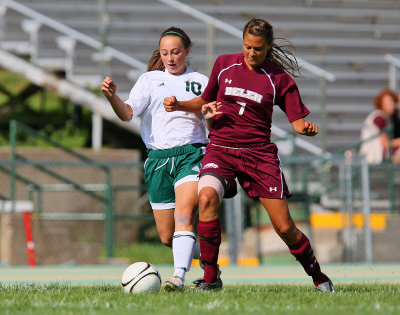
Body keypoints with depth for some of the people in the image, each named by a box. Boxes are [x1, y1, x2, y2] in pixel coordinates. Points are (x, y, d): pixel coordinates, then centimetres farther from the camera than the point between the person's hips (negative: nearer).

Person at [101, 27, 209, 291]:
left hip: (191, 155, -2)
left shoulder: (200, 82, 10)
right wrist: (112, 96, -25)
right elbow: (127, 113, -4)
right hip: (158, 158, 2)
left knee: (184, 213, -27)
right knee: (167, 237, 3)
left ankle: (179, 276, -36)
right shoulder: (150, 80, 10)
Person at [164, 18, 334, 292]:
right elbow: (206, 101, 20)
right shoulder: (225, 64, 6)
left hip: (260, 154, -1)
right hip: (221, 149, 1)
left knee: (285, 228, -4)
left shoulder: (279, 78, 1)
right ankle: (210, 277, -20)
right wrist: (179, 105, 2)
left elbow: (297, 120, 2)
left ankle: (319, 278, 22)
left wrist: (306, 127, -22)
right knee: (207, 197, -31)